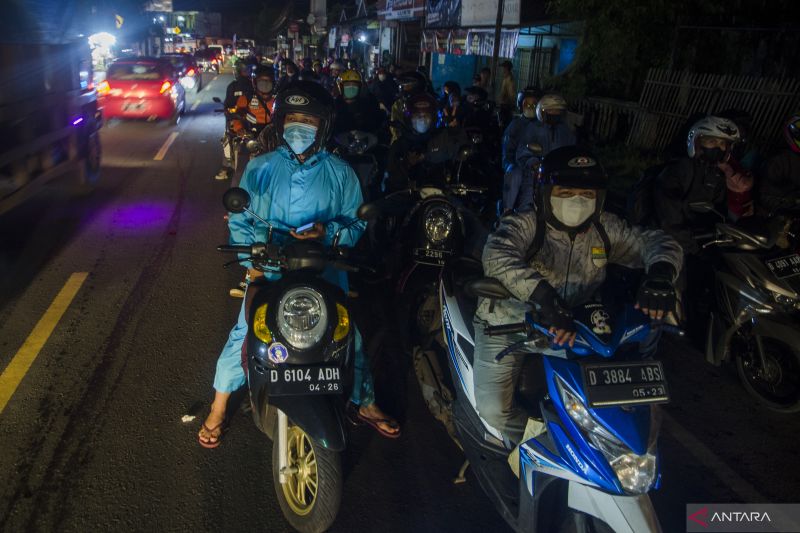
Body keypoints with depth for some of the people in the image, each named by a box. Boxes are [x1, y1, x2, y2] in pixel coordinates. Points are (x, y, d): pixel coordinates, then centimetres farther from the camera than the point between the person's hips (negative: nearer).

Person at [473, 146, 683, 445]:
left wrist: (660, 272, -32)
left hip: (572, 322, 5)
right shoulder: (524, 224, -21)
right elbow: (496, 257, -41)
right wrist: (543, 294, -56)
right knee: (493, 409, -19)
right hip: (508, 322, -4)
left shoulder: (604, 229, -5)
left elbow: (656, 241, -7)